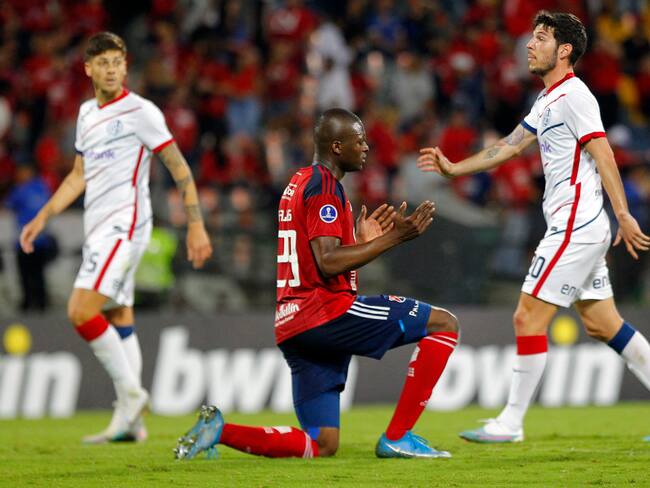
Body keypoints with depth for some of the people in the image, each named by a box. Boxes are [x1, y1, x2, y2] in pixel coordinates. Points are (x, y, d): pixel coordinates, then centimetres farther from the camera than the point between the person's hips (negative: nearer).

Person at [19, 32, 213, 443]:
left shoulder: (140, 112, -8)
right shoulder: (87, 113, 15)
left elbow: (179, 168, -8)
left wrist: (196, 225, -13)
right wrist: (43, 218, 20)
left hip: (124, 225, -8)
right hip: (99, 229, 8)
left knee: (82, 312, -18)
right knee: (118, 320, 7)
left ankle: (130, 392, -9)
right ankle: (131, 422, 7)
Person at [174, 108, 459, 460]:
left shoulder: (299, 183, 22)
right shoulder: (324, 186, -8)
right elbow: (328, 263, -19)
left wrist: (362, 241, 20)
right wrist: (392, 238, -18)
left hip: (290, 324, 10)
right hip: (324, 310, -10)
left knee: (321, 445, 10)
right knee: (444, 324, -6)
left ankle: (219, 430, -3)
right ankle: (397, 437, -8)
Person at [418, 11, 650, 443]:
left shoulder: (573, 94, -12)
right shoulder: (548, 101, 18)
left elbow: (603, 155, -18)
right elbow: (509, 147, 24)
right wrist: (454, 168, 19)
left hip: (576, 226, -10)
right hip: (579, 229, 10)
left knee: (529, 317, -7)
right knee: (602, 324, 11)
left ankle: (511, 423, -3)